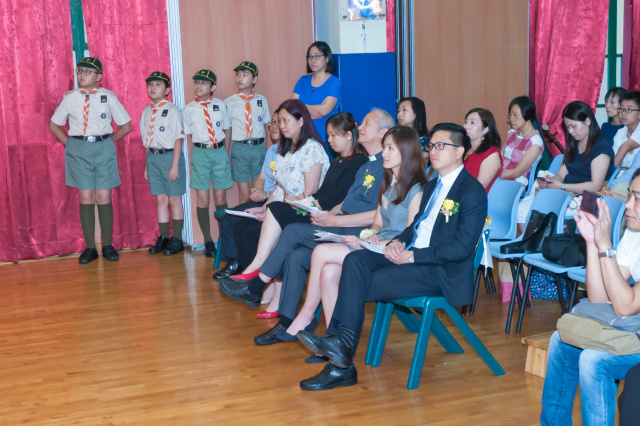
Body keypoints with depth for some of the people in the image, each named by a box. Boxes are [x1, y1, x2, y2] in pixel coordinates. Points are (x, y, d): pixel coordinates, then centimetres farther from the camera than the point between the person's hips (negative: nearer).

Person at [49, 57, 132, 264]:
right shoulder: (70, 98, 3)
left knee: (104, 198, 0)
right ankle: (89, 247, 6)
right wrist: (70, 144, 6)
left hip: (103, 148, -1)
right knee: (86, 198, 0)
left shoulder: (108, 97, 1)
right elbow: (54, 125, 14)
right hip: (78, 150, 1)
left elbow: (126, 126, 7)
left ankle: (107, 245, 9)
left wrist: (108, 141, 3)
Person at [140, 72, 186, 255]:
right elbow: (147, 140, 15)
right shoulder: (146, 111, 11)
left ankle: (177, 240, 10)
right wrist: (146, 164, 13)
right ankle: (163, 238, 18)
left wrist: (175, 165, -14)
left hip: (169, 155, -6)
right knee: (161, 199, 10)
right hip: (153, 156, 6)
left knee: (174, 199, 2)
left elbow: (178, 139, -10)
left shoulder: (172, 110, -8)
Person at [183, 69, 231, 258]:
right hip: (200, 153, 0)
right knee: (202, 199, 1)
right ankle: (208, 242, 9)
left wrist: (228, 156, 7)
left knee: (220, 198, 4)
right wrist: (203, 146, -3)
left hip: (219, 152, 1)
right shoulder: (189, 109, 2)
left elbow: (227, 131, 10)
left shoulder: (220, 105, 4)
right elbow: (188, 136, 8)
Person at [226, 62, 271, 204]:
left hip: (259, 148, 2)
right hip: (239, 148, -1)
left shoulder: (262, 101, 7)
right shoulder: (229, 102, 2)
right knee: (244, 195, 1)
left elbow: (267, 127, 10)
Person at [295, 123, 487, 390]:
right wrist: (398, 241, -1)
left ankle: (342, 365, -11)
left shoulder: (472, 192, -8)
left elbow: (462, 248, -16)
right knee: (355, 260, -19)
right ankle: (340, 344, -26)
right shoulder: (433, 185, 22)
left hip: (441, 272, -8)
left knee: (358, 286, -21)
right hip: (410, 256, 8)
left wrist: (412, 255, -18)